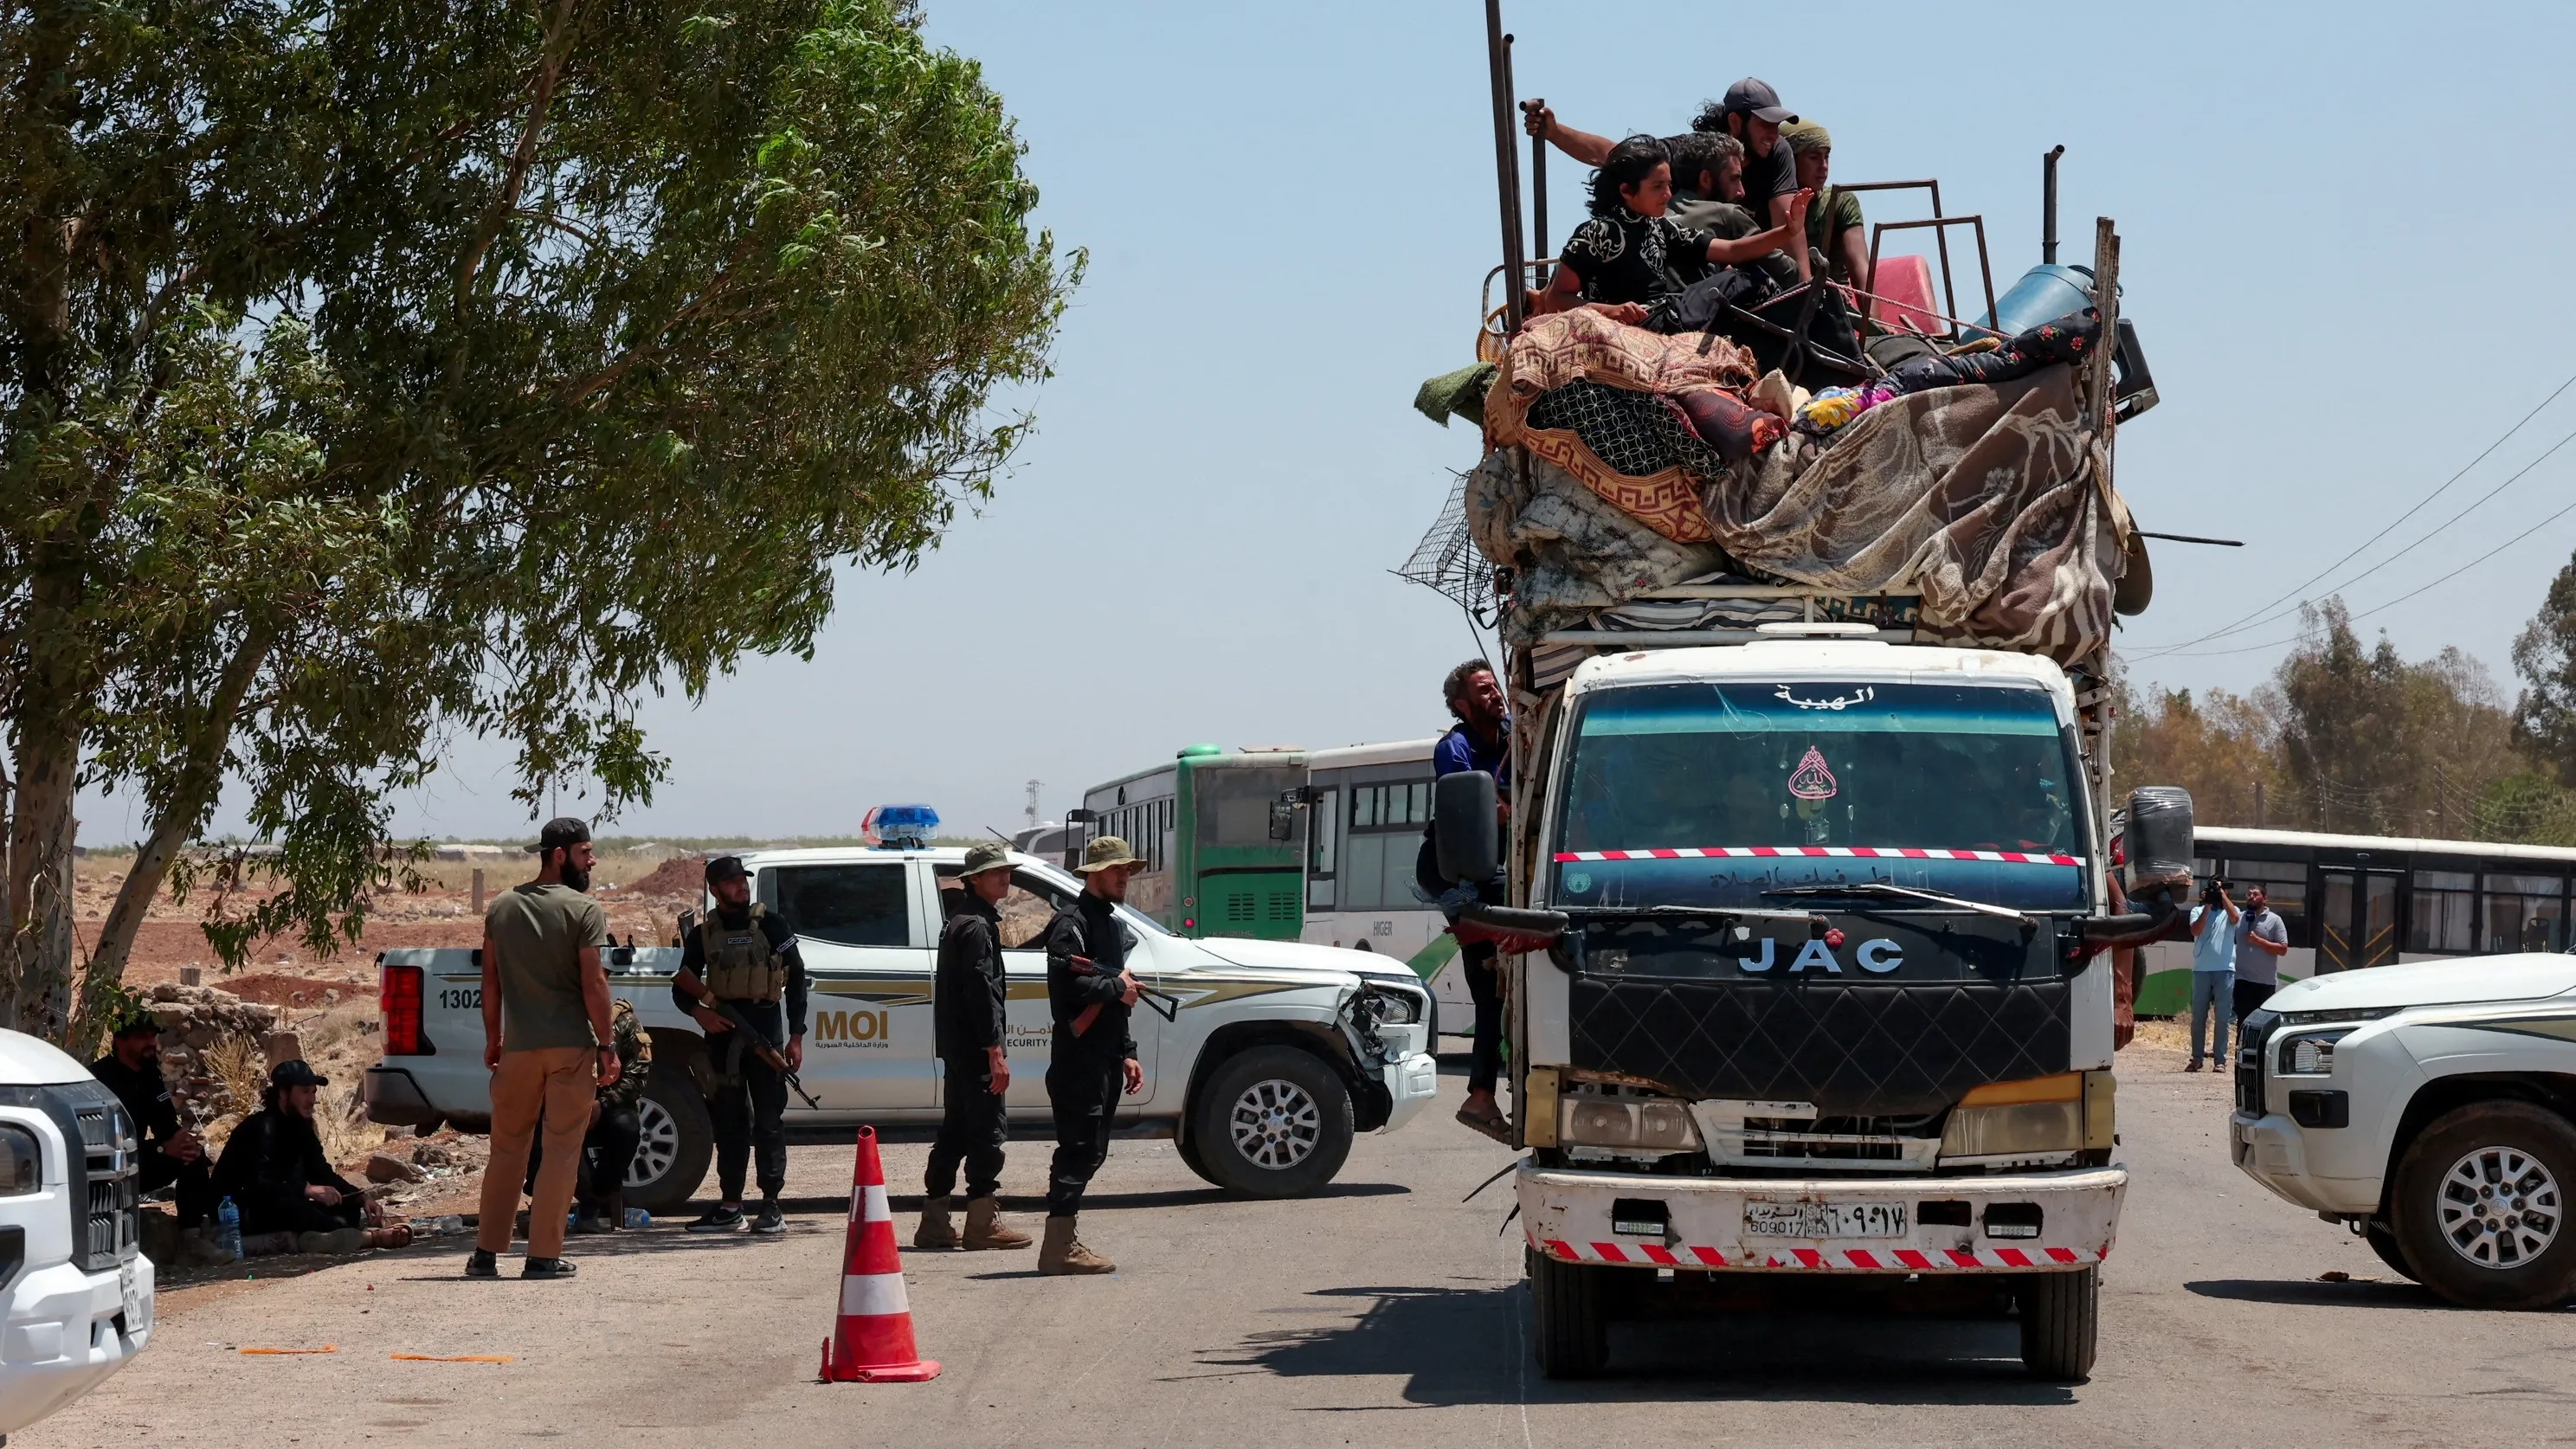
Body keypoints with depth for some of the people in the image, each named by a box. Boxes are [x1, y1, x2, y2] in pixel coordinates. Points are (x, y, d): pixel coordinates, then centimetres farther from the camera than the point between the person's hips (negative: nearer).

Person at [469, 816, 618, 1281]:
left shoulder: (502, 907, 7)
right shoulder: (584, 910, -8)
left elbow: (491, 980, 9)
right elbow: (593, 984, -12)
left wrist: (493, 1037, 17)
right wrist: (608, 1044, -6)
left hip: (518, 1046, 4)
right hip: (571, 1045, -4)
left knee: (507, 1148, 12)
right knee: (562, 1151, 1)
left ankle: (486, 1253, 12)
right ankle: (544, 1255, 0)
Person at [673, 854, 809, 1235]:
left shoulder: (772, 925, 2)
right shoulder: (703, 934, 10)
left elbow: (796, 979, 2)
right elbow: (682, 987, 14)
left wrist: (796, 1037, -4)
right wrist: (699, 1012, -9)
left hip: (764, 1032, -3)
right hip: (722, 1033, 3)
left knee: (768, 1119, -3)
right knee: (728, 1121, 6)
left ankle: (771, 1205, -1)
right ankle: (730, 1207, 11)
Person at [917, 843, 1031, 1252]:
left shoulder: (958, 922, 19)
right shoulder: (977, 926, -13)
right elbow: (981, 991, -20)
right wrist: (996, 1051, -21)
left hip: (956, 1046, 10)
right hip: (975, 1049, -10)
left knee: (954, 1132, 12)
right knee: (988, 1130, -7)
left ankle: (934, 1224, 15)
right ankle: (983, 1224, -6)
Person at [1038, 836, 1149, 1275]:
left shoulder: (1112, 924, 23)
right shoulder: (1071, 922, -8)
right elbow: (1067, 981, -24)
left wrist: (1127, 1052, 22)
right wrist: (1116, 987, -11)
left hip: (1106, 1056, 10)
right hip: (1079, 1055, -10)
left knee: (1091, 1149, 11)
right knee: (1081, 1148, -12)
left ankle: (1064, 1241, 16)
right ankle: (1059, 1247, -12)